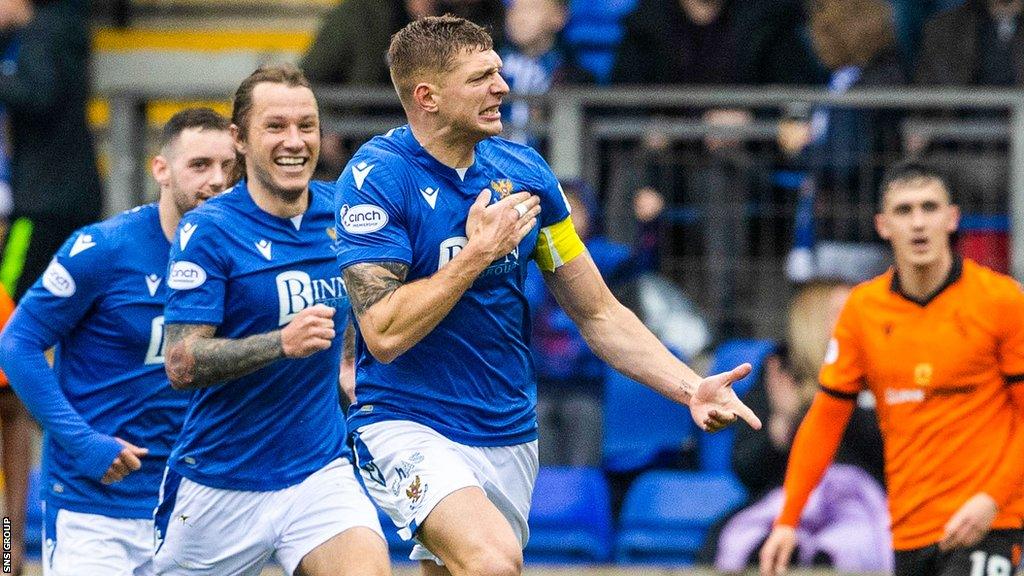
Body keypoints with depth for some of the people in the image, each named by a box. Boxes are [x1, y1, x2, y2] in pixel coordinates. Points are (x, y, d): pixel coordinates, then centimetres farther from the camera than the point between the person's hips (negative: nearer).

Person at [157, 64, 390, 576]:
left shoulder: (338, 213, 4)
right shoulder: (208, 231, -12)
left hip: (319, 471, 3)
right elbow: (181, 365, -19)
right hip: (219, 489, -3)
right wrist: (282, 344, -30)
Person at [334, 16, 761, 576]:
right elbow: (384, 334, -19)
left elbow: (598, 313, 10)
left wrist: (690, 388, -2)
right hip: (405, 425, -6)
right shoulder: (374, 178, -12)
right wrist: (477, 253, -17)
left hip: (509, 438, 6)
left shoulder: (524, 172, 5)